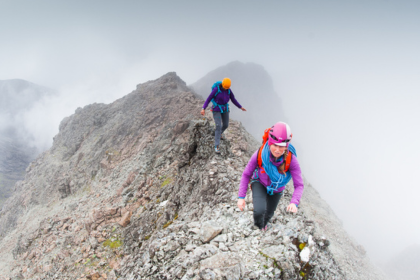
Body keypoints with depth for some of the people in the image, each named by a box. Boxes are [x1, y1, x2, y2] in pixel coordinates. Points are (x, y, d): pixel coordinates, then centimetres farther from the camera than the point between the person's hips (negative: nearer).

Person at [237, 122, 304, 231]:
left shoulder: (291, 159, -35)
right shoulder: (260, 154, -34)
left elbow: (299, 185, -29)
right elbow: (246, 174, -19)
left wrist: (294, 202, -47)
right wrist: (241, 197, -23)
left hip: (276, 189, 2)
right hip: (259, 184, -2)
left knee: (269, 213, 24)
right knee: (260, 211, -27)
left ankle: (264, 224, 65)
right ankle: (258, 227, 12)